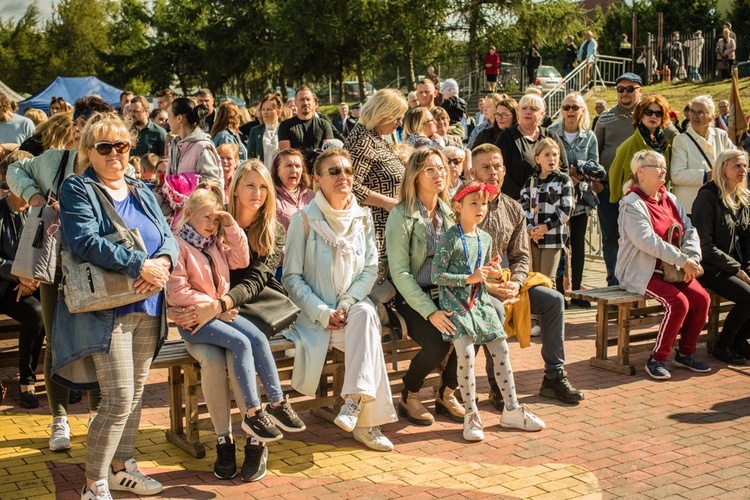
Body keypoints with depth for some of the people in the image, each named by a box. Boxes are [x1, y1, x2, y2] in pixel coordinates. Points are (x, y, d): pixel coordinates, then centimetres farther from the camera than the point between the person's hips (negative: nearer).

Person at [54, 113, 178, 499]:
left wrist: (163, 262, -16)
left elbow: (169, 237, 8)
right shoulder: (77, 189, -3)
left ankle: (122, 468, 29)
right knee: (118, 400, -10)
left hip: (148, 308, 7)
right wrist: (140, 265, -23)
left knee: (135, 394, 13)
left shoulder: (142, 193, 16)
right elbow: (85, 241, -18)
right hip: (106, 308, -6)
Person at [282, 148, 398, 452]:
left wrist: (347, 304, -13)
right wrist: (322, 312, -17)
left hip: (354, 305, 3)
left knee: (366, 315, -34)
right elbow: (292, 277, -5)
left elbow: (370, 269, 5)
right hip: (316, 314, -3)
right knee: (368, 336, -30)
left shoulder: (363, 218, 10)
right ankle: (367, 421, -24)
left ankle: (355, 400, -36)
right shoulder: (304, 220, -2)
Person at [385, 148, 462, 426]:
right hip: (412, 298, -5)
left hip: (446, 294, 5)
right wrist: (430, 311, -22)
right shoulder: (401, 215, -11)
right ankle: (408, 398, 3)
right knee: (436, 345, -28)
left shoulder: (449, 212, 7)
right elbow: (400, 273, -15)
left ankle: (446, 394, 4)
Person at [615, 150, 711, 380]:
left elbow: (689, 230, 5)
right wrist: (683, 260, -25)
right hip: (641, 272, -7)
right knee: (678, 302, -26)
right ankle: (657, 360, -11)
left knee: (701, 298, -13)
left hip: (671, 270, 7)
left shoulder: (670, 199, 13)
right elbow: (647, 241, -24)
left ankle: (685, 354, 6)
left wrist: (692, 258, -14)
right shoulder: (632, 205, -12)